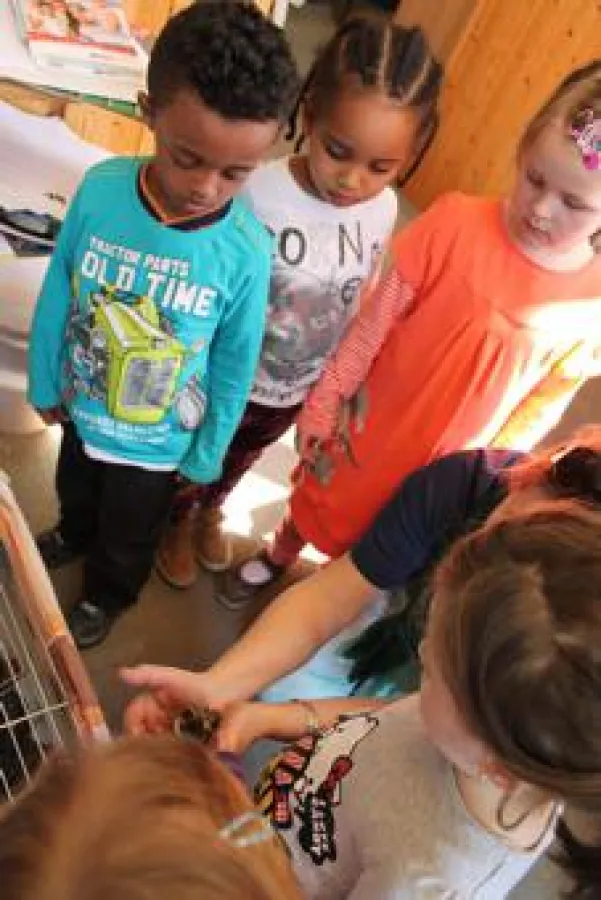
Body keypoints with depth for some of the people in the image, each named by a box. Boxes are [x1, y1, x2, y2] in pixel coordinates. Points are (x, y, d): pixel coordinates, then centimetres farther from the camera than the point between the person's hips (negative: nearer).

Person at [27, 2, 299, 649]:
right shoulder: (100, 188, -24)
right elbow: (57, 296, -8)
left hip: (158, 440, -2)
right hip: (82, 407, 3)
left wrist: (207, 455, -4)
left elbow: (234, 368, -15)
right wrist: (44, 381, 4)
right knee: (74, 491, 35)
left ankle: (106, 593, 58)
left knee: (128, 535, 26)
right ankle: (74, 536, 69)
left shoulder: (247, 249, -29)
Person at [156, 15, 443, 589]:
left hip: (302, 389, 4)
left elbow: (360, 306, 0)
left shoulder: (384, 212, -16)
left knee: (239, 461, 31)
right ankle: (179, 522, 55)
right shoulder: (256, 194, -31)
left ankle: (210, 510, 61)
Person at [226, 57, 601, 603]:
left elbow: (542, 408, -5)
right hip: (373, 420, 0)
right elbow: (374, 322, -14)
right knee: (324, 496, 27)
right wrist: (325, 403, -7)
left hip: (444, 466, 1)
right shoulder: (458, 223, -23)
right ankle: (279, 557, 59)